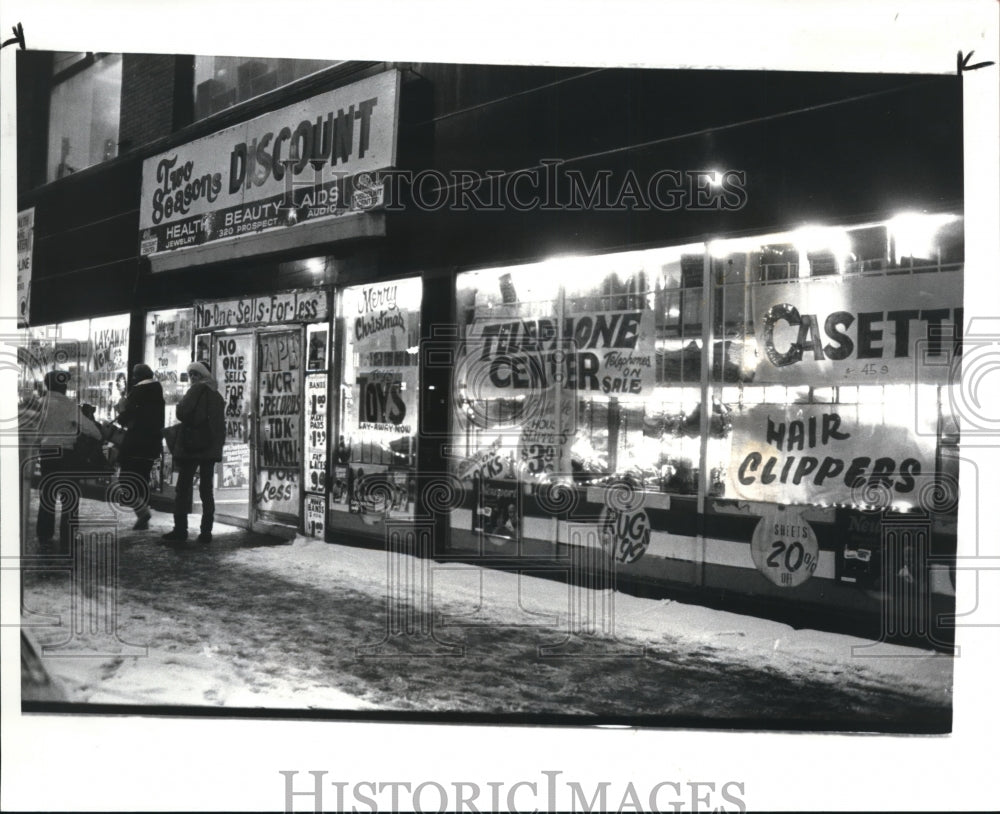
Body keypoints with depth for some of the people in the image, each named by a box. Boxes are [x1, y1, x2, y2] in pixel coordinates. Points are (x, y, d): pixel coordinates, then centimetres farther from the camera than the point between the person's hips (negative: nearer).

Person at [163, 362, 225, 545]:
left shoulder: (196, 390, -8)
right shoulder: (217, 396, 13)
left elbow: (182, 413, -17)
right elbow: (221, 424, 16)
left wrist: (179, 405, 4)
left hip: (192, 446, -6)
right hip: (211, 448, 6)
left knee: (184, 489, 0)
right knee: (207, 490, 7)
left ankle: (180, 531, -2)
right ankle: (206, 532, 5)